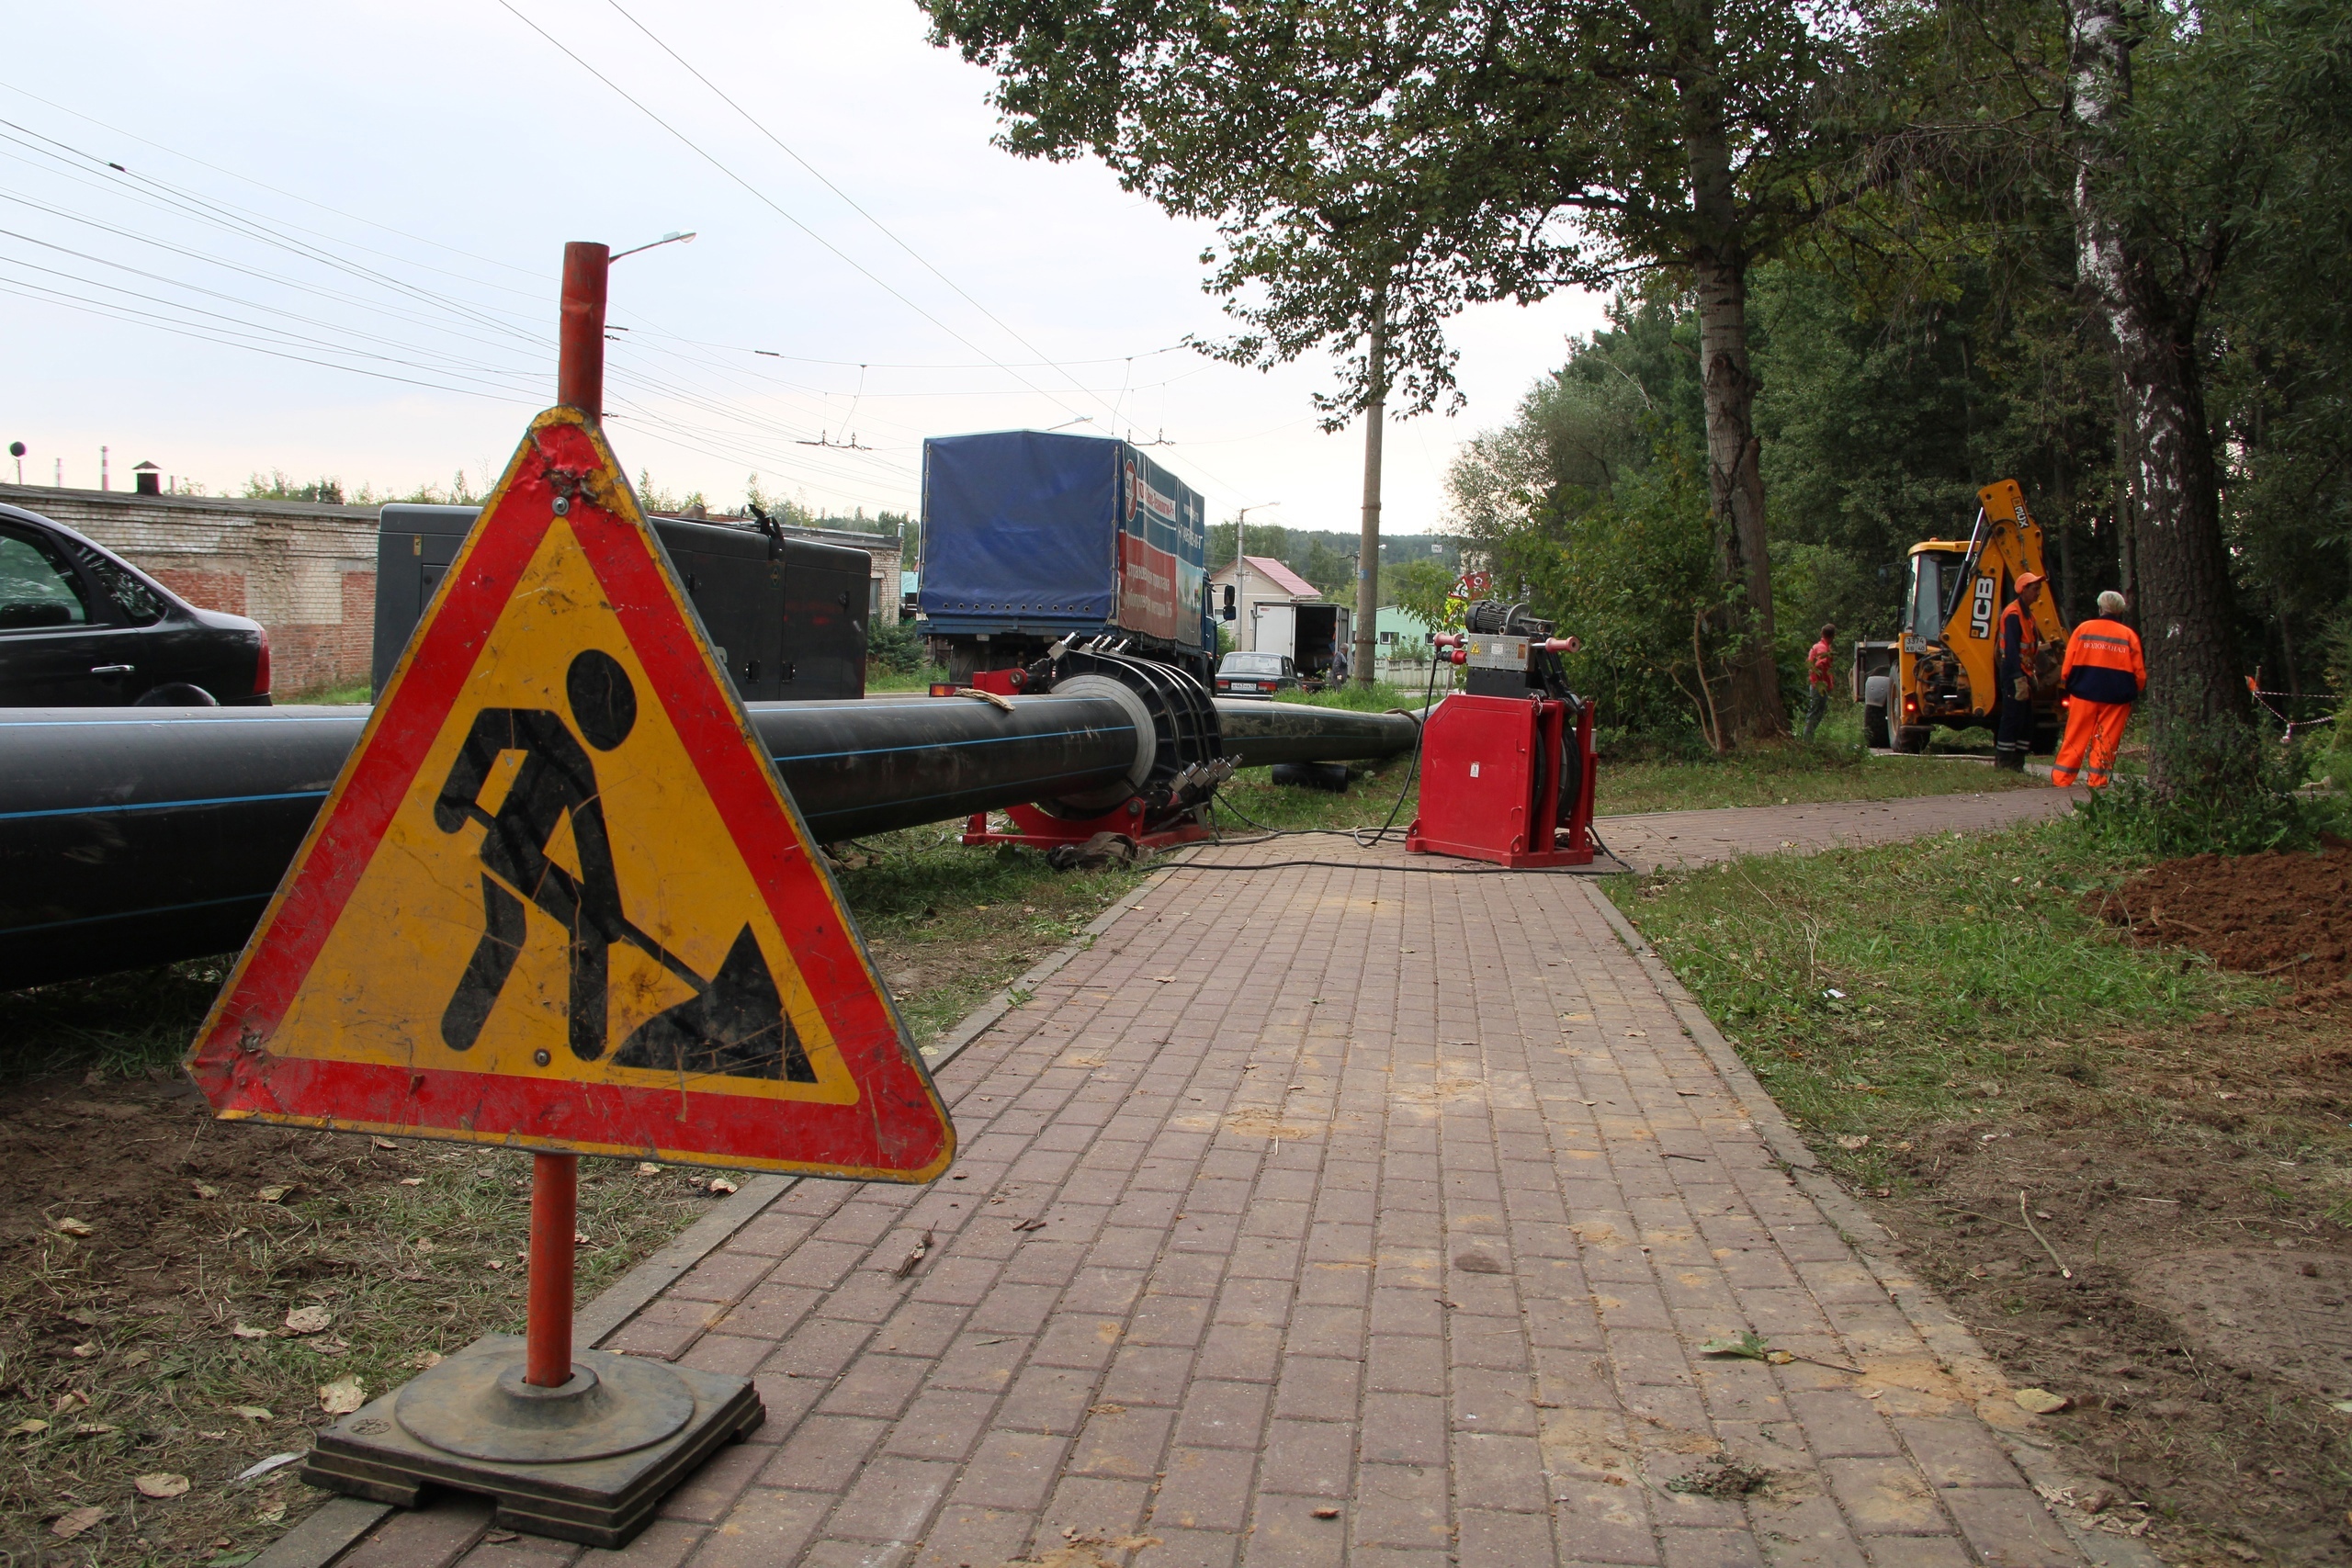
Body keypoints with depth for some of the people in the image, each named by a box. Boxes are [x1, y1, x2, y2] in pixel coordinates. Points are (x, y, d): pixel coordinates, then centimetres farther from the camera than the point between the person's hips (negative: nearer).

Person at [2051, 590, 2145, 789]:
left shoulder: (2083, 629, 2)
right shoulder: (2129, 635, 2)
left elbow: (2067, 666, 2)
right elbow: (2139, 673, 4)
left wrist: (2069, 684, 18)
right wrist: (2134, 691, 21)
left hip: (2084, 693, 0)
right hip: (2116, 697, 0)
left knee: (2075, 737, 5)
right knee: (2106, 740, 5)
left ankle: (2061, 778, 5)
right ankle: (2097, 780, 5)